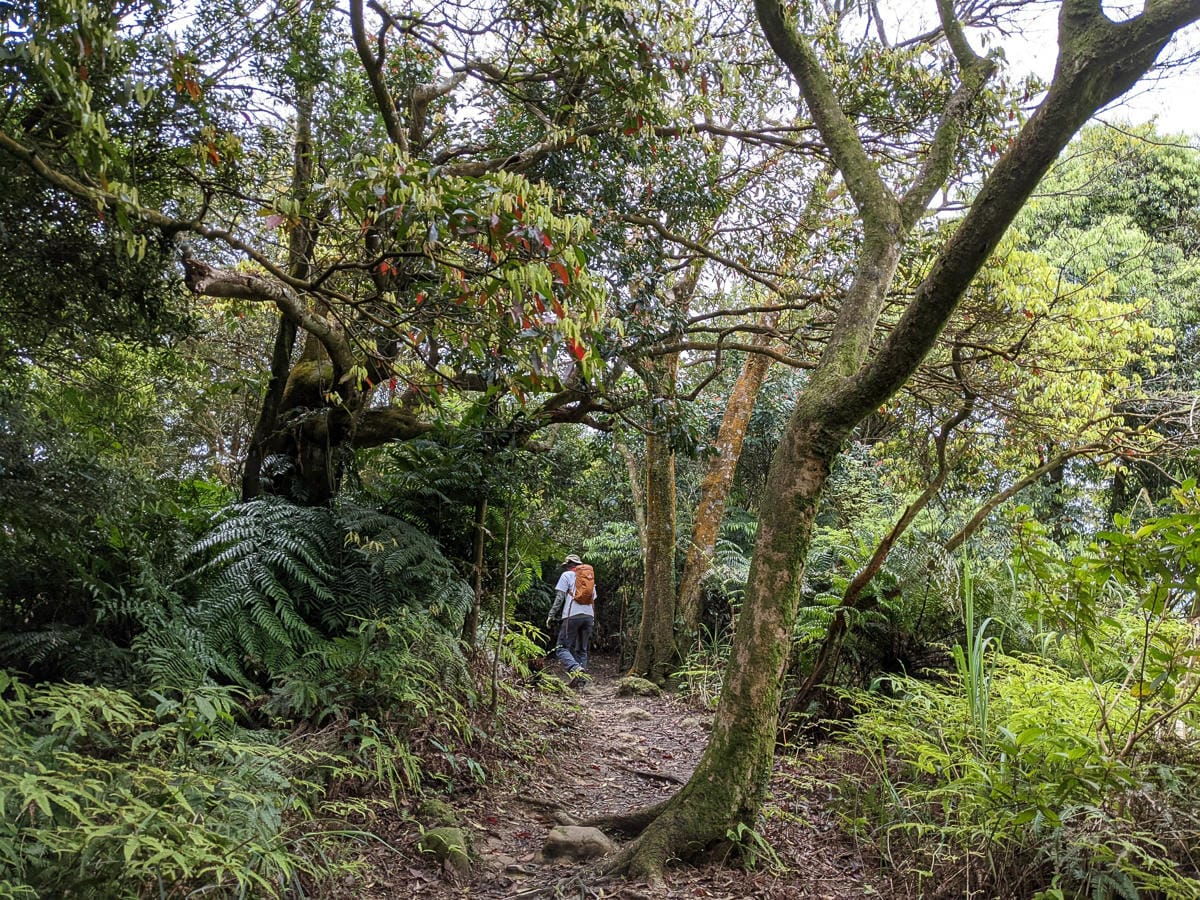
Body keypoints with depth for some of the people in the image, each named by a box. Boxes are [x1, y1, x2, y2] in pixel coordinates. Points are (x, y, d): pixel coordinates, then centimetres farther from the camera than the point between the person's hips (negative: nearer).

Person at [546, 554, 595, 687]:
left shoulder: (567, 575, 6)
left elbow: (559, 597, -4)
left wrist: (551, 615, -2)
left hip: (572, 616, -6)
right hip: (588, 616, 6)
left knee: (562, 648, -6)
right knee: (582, 650, 13)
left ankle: (575, 669, -32)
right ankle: (580, 681, 2)